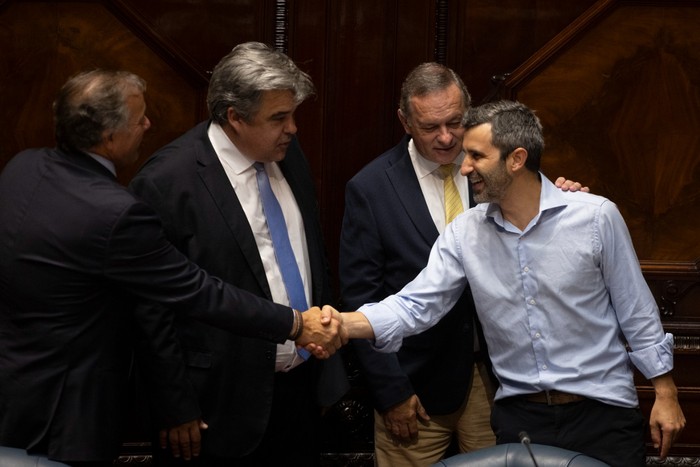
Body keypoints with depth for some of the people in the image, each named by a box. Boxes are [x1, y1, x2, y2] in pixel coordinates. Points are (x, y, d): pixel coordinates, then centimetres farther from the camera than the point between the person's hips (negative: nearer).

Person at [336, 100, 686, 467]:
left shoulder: (596, 217, -11)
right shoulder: (464, 233, -3)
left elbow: (636, 311, -4)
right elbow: (415, 305, -8)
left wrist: (665, 394, -2)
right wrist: (343, 323, -24)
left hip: (602, 412, -2)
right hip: (518, 415, 3)